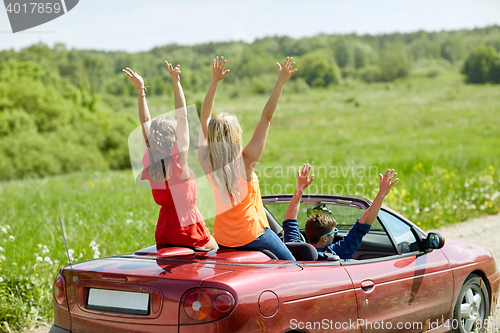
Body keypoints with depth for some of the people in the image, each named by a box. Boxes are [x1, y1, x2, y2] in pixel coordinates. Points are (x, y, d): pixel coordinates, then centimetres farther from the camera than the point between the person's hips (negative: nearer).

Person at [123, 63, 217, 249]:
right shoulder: (178, 159, -13)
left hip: (163, 233, 5)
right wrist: (176, 83, -14)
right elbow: (182, 117, -14)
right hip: (188, 226, -5)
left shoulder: (149, 162, 0)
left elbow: (145, 122, 7)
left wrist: (140, 89, 11)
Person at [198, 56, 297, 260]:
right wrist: (280, 83, -18)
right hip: (252, 235, -5)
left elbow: (205, 118, -1)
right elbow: (266, 118, -20)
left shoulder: (206, 162, -10)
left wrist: (214, 81, 1)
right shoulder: (245, 161, -21)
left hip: (222, 239, 5)